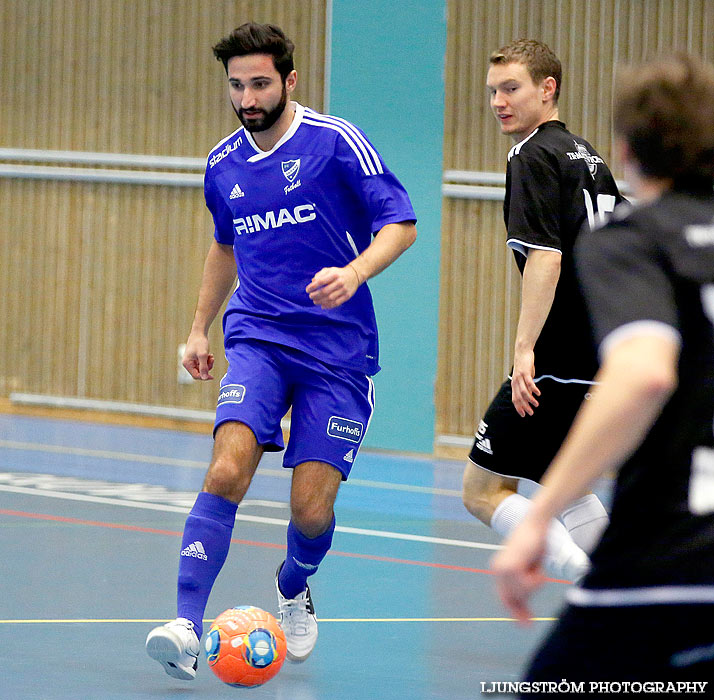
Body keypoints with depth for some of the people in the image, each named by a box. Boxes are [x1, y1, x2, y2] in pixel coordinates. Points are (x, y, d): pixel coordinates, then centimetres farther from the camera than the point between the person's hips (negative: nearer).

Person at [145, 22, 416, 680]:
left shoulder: (336, 142, -7)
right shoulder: (223, 166, 9)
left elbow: (400, 222, -8)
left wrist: (354, 272, -25)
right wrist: (200, 327, 26)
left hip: (338, 349, -3)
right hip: (258, 336, 3)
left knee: (312, 509, -5)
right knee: (228, 470, -22)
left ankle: (294, 590, 30)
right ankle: (187, 628, -25)